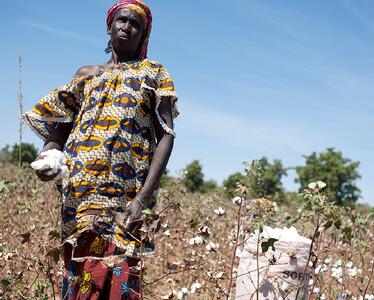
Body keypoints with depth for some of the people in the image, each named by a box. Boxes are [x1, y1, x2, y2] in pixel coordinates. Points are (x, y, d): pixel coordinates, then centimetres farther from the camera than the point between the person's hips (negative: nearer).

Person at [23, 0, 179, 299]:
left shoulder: (154, 74, 11)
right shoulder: (87, 75, 22)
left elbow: (166, 135, 0)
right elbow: (57, 130, 21)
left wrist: (143, 197, -13)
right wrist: (46, 157, -4)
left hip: (125, 199, -3)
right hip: (80, 194, 3)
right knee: (80, 275, -3)